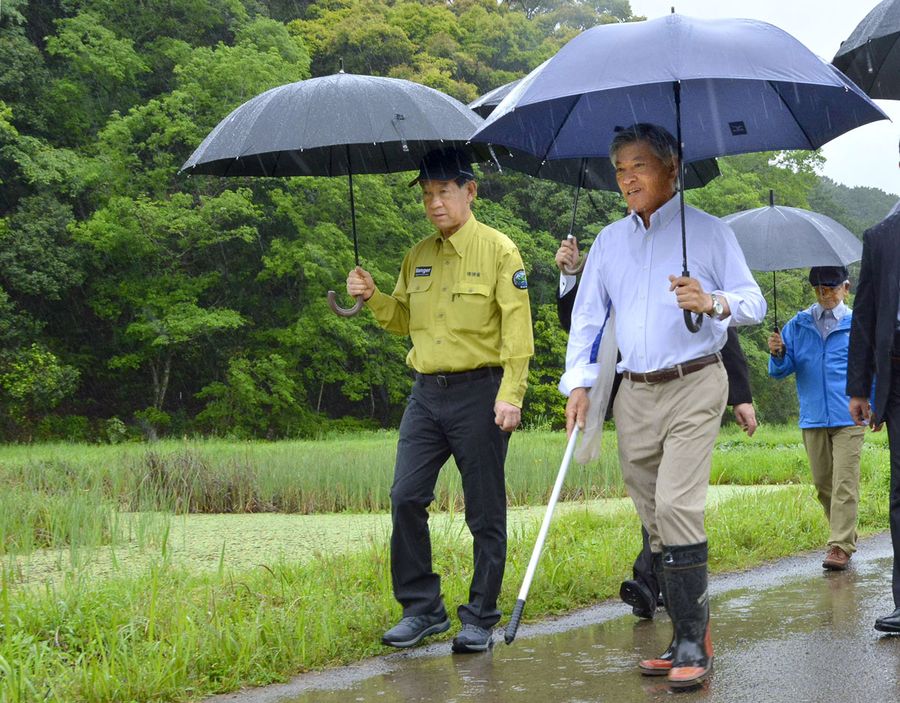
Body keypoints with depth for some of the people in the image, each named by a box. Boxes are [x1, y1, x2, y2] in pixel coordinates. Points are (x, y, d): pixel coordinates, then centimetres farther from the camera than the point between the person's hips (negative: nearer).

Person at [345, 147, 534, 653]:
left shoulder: (498, 250, -4)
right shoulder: (418, 257, 14)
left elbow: (517, 329, -9)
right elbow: (405, 320, 22)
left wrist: (510, 395, -17)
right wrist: (373, 298, 2)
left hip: (479, 392, -5)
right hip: (427, 393, 6)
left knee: (485, 513, 2)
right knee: (406, 499, -1)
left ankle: (480, 619, 11)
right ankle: (422, 609, 10)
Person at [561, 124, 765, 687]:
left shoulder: (708, 232, 3)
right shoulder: (609, 241, 16)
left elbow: (754, 302, 2)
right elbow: (587, 316, 16)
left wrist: (713, 303, -19)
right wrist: (579, 383, 3)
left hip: (694, 386, -5)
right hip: (634, 393, 5)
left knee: (676, 505, -17)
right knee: (654, 516, 4)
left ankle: (694, 643, -12)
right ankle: (687, 638, 12)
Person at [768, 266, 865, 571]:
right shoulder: (798, 326, 9)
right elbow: (781, 371, 7)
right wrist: (778, 355, -15)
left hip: (848, 419, -3)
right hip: (813, 419, 3)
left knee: (844, 483, -10)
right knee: (822, 484, 9)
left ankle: (840, 546, -10)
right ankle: (846, 534, 24)